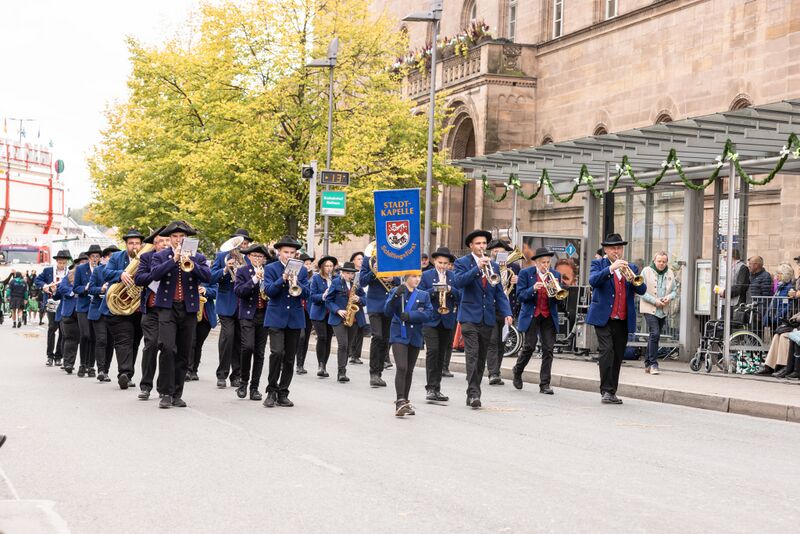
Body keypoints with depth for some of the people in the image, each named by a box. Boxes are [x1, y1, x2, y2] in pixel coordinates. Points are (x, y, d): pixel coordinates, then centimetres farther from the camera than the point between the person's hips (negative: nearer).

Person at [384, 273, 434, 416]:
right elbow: (387, 311, -6)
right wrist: (395, 296, -21)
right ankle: (400, 402, -20)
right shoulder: (395, 291, 4)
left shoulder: (424, 295, 10)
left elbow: (429, 314, -3)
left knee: (409, 370, 9)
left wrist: (410, 315, -16)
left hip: (415, 338, 3)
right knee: (402, 367, -17)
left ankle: (405, 402, 19)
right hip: (399, 336, -3)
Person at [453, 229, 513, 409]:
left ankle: (473, 394, 14)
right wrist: (477, 268, -26)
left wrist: (506, 313, -1)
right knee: (472, 355, -14)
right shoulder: (463, 262, 1)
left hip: (488, 318, 5)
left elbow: (499, 292, 12)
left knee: (481, 358, 7)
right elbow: (459, 282, -17)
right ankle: (473, 393, -17)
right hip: (470, 316, -5)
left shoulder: (493, 265, 14)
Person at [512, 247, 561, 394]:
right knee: (530, 346, -7)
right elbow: (520, 295, -7)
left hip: (549, 316, 3)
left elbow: (558, 299, 5)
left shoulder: (555, 274, 7)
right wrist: (533, 289, -23)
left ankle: (545, 384, 2)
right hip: (531, 315, -3)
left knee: (548, 349, -3)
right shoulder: (526, 273, -1)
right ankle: (517, 371, 22)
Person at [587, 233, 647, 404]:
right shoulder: (598, 264, 6)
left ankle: (612, 392, 14)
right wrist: (611, 268, -25)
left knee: (618, 357, 7)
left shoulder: (630, 268, 16)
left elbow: (642, 290, 5)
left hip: (623, 320, 4)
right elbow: (593, 281, -15)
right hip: (603, 318, -4)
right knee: (607, 351, -17)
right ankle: (606, 391, -15)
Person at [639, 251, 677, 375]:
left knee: (654, 336, 11)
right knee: (654, 334, -18)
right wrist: (654, 301, -15)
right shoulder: (646, 271, -4)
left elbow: (675, 290, 16)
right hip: (649, 309, -6)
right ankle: (653, 364, -15)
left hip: (663, 310, 6)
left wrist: (669, 297, -6)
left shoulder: (670, 274, 11)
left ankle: (647, 363, 21)